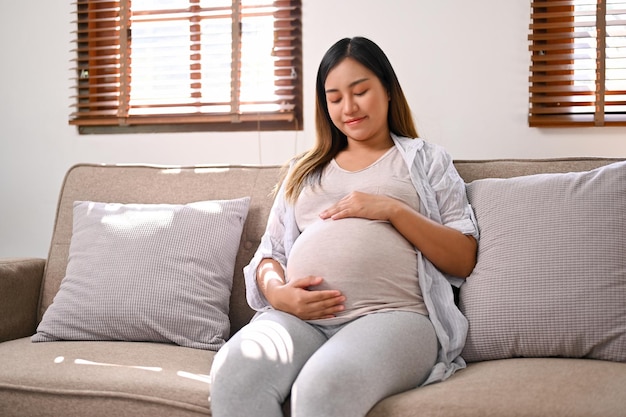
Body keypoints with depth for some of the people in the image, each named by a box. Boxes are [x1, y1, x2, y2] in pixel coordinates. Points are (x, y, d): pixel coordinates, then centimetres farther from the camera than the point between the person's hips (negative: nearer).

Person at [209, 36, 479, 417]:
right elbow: (269, 254, 23)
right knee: (232, 375, -32)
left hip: (391, 314, -3)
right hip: (299, 316, 3)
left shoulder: (427, 160, 19)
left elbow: (465, 259, 8)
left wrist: (393, 210, -5)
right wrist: (278, 292, -1)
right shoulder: (304, 170, 29)